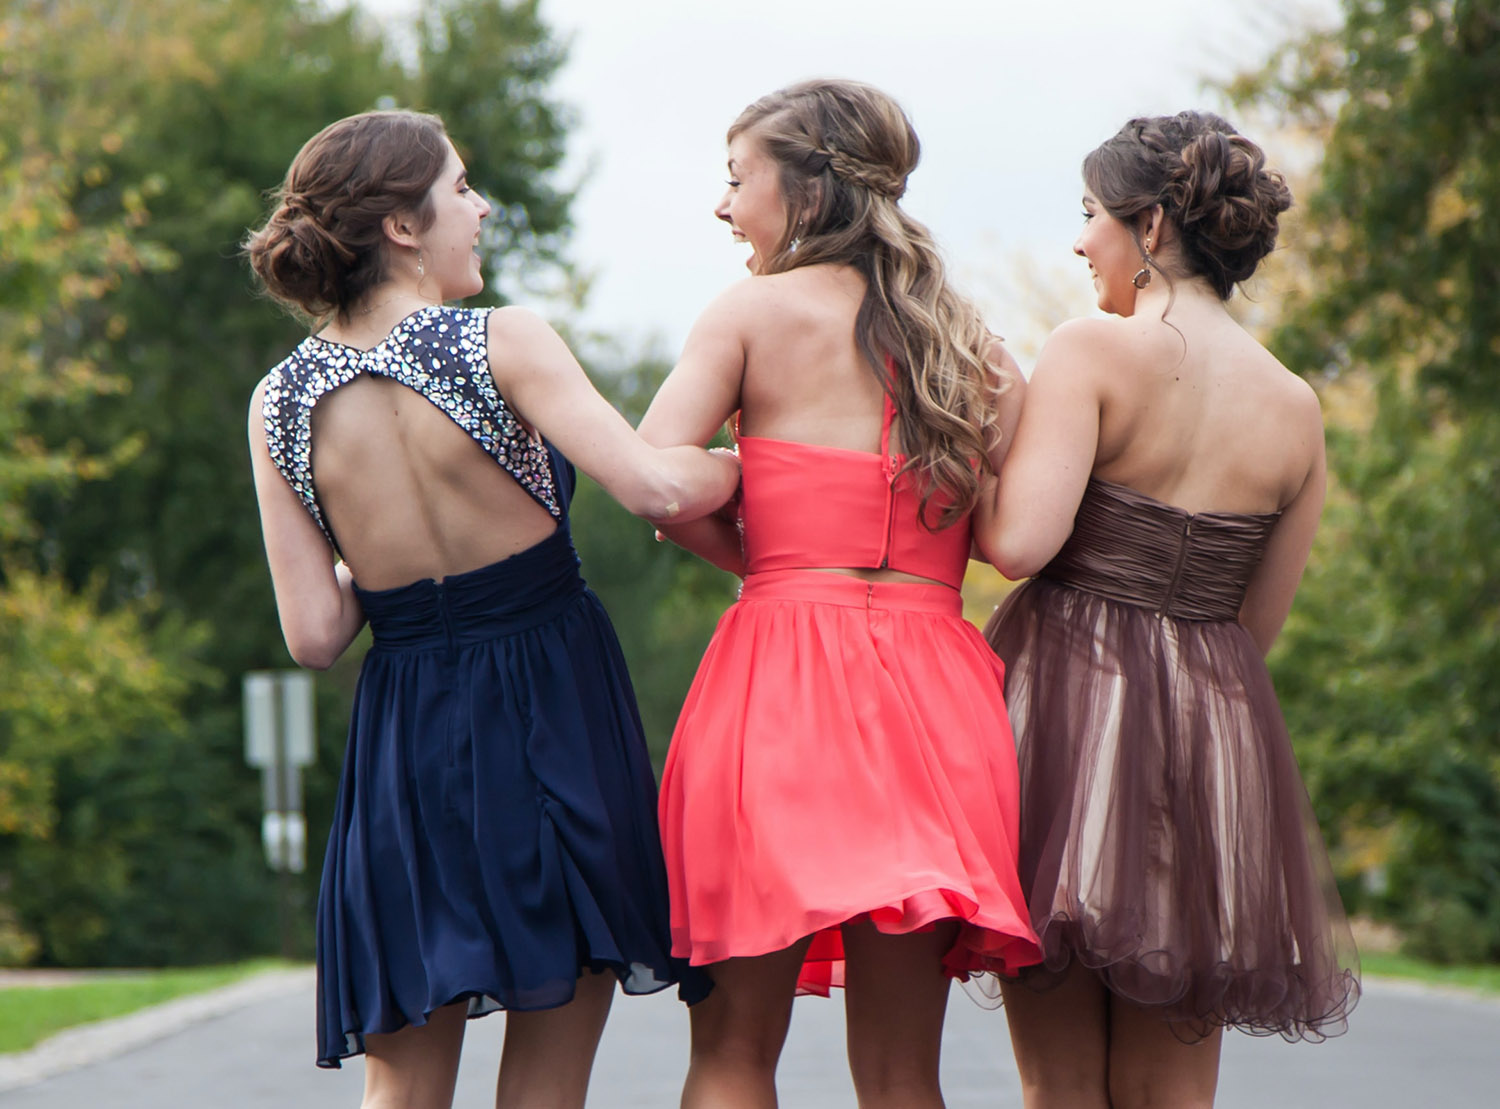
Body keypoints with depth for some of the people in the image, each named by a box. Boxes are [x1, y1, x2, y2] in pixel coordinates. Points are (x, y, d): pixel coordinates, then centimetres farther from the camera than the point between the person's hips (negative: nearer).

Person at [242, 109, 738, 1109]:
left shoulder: (280, 401, 0)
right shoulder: (499, 343, -12)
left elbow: (316, 635, -1)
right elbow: (655, 487, -21)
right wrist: (744, 463, -1)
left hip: (407, 740, 3)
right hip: (554, 713, -3)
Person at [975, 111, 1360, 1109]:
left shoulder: (1093, 351, -9)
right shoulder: (1296, 408, 7)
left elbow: (1020, 541, -18)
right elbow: (1261, 621, 12)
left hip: (1069, 694, -4)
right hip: (1217, 724, 4)